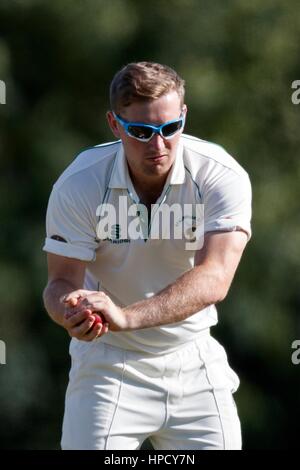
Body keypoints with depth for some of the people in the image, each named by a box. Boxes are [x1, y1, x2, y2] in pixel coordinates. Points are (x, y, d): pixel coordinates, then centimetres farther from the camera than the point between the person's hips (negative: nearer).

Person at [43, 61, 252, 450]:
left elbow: (214, 277, -30)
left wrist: (126, 317, -44)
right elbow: (63, 279, -14)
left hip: (194, 364, 1)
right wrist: (70, 312, -41)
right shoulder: (79, 185, -16)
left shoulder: (222, 176, -18)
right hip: (108, 363, -1)